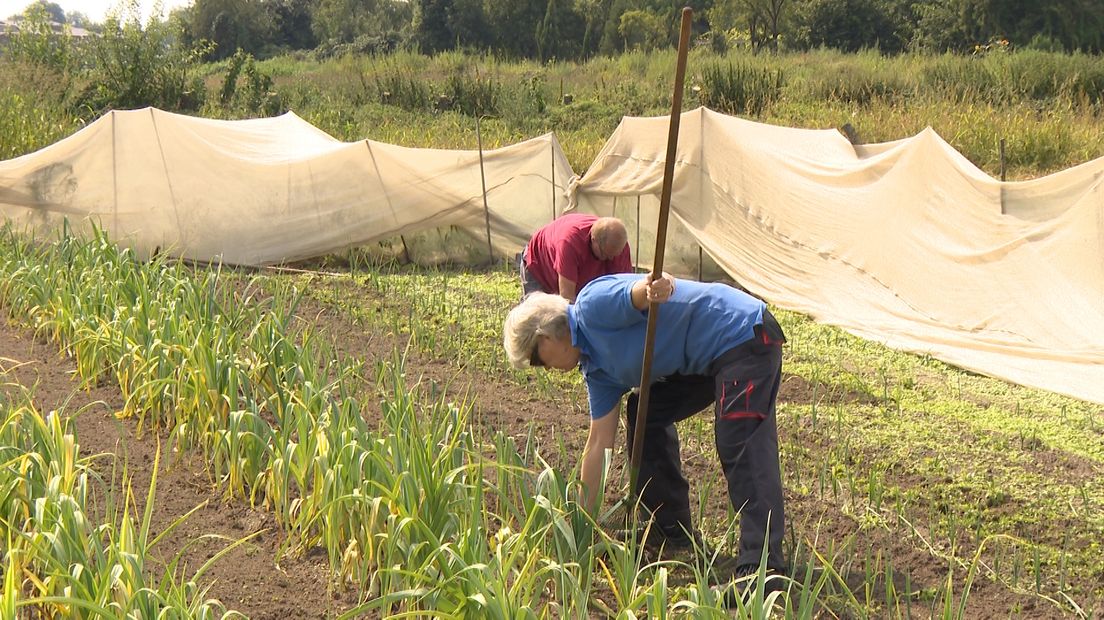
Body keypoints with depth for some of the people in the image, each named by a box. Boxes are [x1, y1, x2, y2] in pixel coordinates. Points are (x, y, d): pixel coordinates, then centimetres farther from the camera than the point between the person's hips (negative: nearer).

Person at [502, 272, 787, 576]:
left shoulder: (593, 304, -12)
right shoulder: (597, 368, 14)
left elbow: (645, 291, -31)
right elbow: (599, 443, 17)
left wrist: (661, 286, -56)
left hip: (745, 335, -11)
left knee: (742, 448, -21)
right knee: (646, 414, 17)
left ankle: (762, 564, -26)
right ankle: (670, 530, 23)